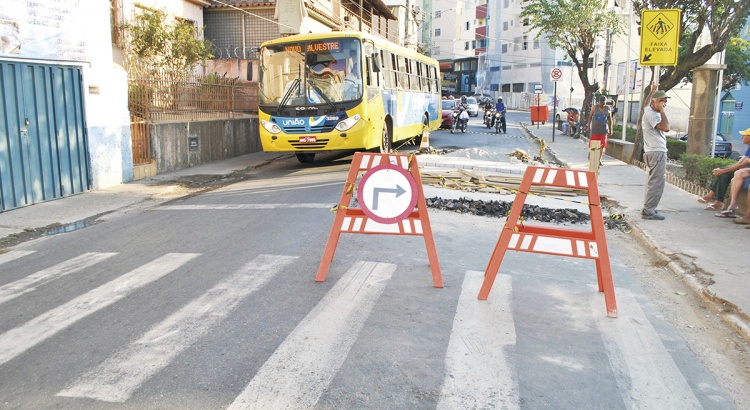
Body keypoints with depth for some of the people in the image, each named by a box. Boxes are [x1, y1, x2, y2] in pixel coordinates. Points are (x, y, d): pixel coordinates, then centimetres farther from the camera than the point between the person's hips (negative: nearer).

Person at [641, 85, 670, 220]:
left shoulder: (650, 110, 16)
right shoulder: (651, 113, -14)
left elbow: (647, 102, 42)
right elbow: (666, 128, -25)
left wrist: (653, 90, 48)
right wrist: (662, 111, -18)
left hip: (656, 151, 11)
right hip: (657, 152, -11)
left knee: (653, 182, 16)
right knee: (656, 183, -12)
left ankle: (648, 208, 21)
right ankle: (648, 211, -11)